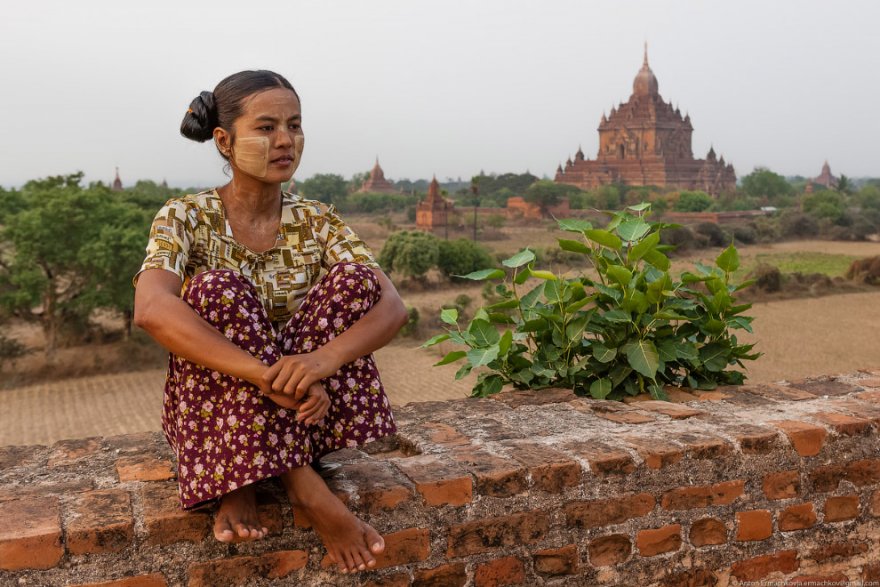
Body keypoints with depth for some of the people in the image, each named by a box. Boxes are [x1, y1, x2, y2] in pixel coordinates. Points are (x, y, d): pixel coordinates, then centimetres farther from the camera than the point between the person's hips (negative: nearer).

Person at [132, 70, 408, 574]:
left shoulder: (317, 221, 0)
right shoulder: (187, 217, -8)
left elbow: (392, 306, -14)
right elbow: (152, 309, -29)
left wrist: (324, 359, -35)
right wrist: (268, 374, -40)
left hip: (297, 409, 3)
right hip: (213, 405, -2)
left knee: (353, 278, -18)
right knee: (218, 287, -28)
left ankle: (244, 483, -20)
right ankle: (304, 486, -31)